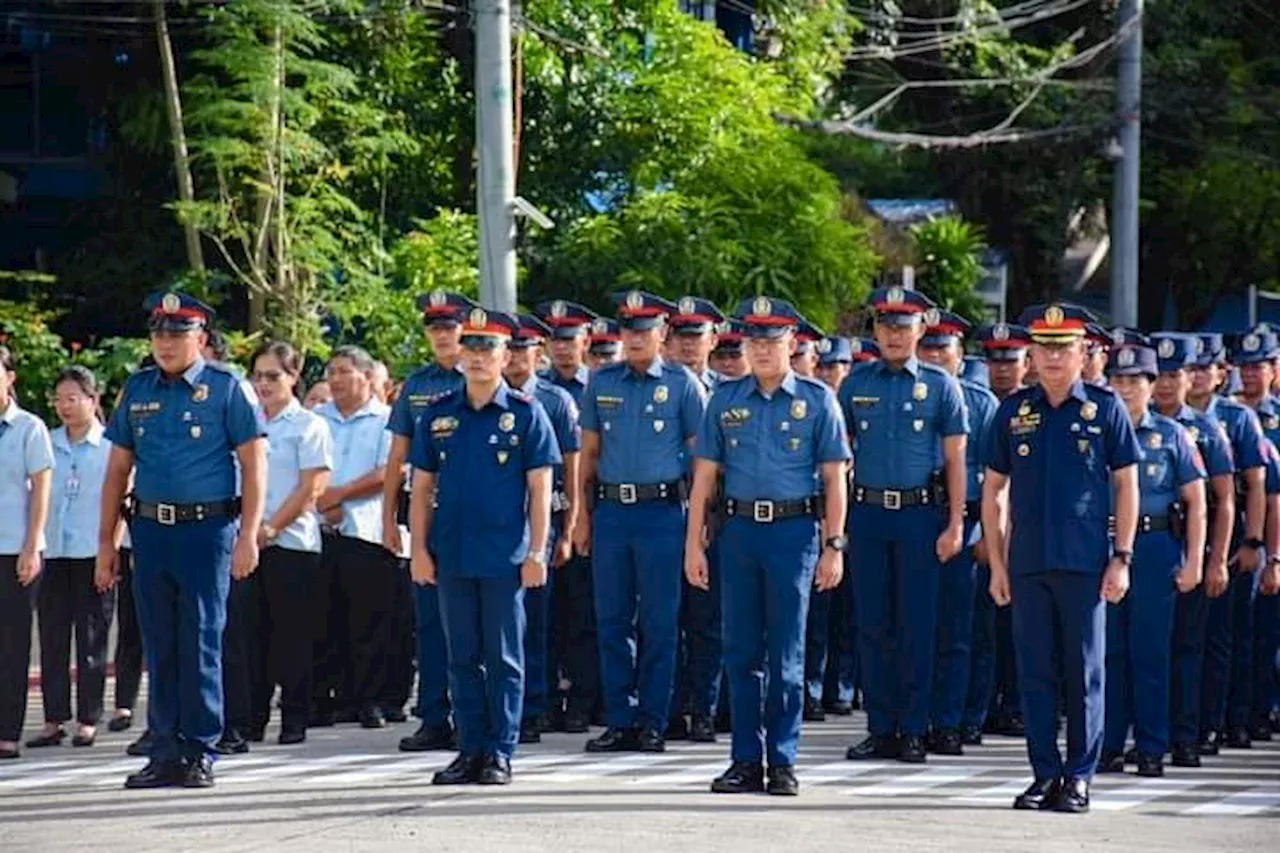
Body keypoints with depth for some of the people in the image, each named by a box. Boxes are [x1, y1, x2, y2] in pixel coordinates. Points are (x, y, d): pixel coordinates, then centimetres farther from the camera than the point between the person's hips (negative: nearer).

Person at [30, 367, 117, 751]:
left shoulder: (110, 445, -1)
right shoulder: (48, 444, 10)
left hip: (93, 556, -4)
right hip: (54, 555, 4)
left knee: (91, 640, 1)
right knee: (52, 639, 3)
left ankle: (88, 720, 6)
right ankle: (54, 720, 8)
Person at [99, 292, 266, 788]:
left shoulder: (226, 388, -1)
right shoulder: (138, 390, 12)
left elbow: (254, 463, -4)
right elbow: (118, 468, 16)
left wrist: (248, 536, -11)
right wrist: (106, 542, 11)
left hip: (208, 528, -4)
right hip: (151, 529, 4)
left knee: (200, 647, -3)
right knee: (159, 649, 7)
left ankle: (200, 753, 4)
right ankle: (165, 754, 12)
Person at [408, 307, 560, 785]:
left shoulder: (526, 414, 0)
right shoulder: (438, 415, 9)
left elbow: (540, 489, -2)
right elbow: (422, 488, 11)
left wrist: (536, 553, -8)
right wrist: (419, 549, 3)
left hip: (505, 558, -3)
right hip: (452, 556, 3)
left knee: (504, 659, 1)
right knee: (462, 657, 7)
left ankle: (500, 753, 6)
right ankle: (471, 750, 14)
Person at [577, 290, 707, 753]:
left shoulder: (682, 383, 1)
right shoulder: (602, 382, 11)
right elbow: (589, 453, 14)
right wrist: (583, 516, 9)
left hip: (662, 511, -3)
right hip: (611, 511, 3)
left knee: (659, 623, -1)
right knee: (612, 621, 4)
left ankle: (653, 723, 5)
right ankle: (620, 721, 11)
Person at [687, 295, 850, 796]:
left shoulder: (817, 400, 3)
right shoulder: (726, 400, 9)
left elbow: (834, 479, 2)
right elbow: (704, 475, 10)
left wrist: (833, 547, -5)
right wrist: (693, 544, 4)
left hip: (794, 531, -3)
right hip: (739, 530, 3)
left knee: (786, 656, 0)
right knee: (741, 652, 5)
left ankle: (783, 762, 6)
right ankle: (745, 760, 11)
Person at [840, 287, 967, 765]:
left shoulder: (940, 386, 2)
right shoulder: (856, 384, 8)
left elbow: (955, 459, 1)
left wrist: (955, 525, -5)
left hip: (920, 514, -2)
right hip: (867, 514, 2)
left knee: (917, 626, -1)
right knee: (872, 625, 4)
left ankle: (913, 731, 5)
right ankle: (880, 730, 10)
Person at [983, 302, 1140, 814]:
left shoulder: (1105, 408, 2)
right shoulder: (1013, 411, 8)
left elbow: (1126, 486, 3)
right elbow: (993, 490, 12)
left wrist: (1122, 558, -4)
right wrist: (996, 563, 6)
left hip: (1085, 562, -2)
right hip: (1027, 564, 2)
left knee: (1084, 673, 1)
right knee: (1035, 671, 5)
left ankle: (1079, 777, 7)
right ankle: (1044, 773, 12)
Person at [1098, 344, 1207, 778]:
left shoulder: (1171, 434, 6)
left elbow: (1195, 502, 5)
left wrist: (1194, 561, -2)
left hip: (1155, 547, -2)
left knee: (1150, 650, -1)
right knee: (1107, 649, 2)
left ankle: (1152, 749, 3)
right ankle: (1109, 746, 8)